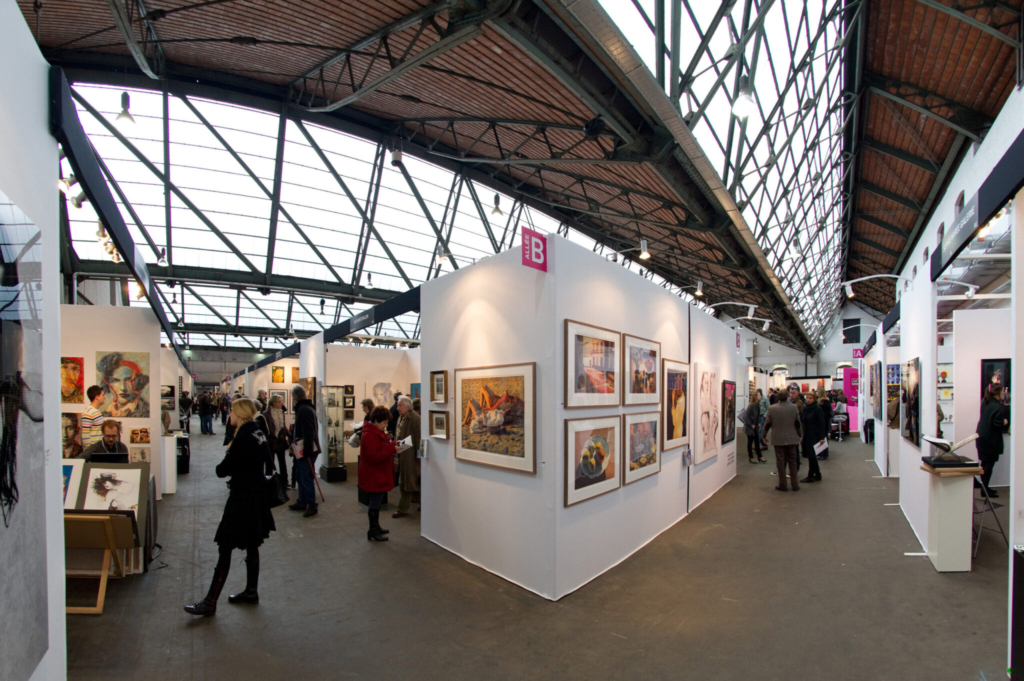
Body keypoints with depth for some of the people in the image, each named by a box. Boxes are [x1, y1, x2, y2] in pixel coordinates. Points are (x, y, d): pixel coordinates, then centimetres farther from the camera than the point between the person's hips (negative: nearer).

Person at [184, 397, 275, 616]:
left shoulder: (243, 437, -21)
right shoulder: (258, 433, 5)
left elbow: (222, 470, -16)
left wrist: (222, 466, 5)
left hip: (242, 498, -9)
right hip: (255, 495, 9)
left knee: (225, 549, 0)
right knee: (251, 546, 17)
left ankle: (210, 603, 10)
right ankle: (251, 592, 29)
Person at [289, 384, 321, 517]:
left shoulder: (303, 409, -19)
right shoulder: (305, 408, 14)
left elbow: (308, 432, -25)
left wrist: (306, 450, -24)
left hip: (307, 450, -10)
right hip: (304, 450, 10)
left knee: (306, 478, -4)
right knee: (300, 476, 18)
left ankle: (311, 506, 5)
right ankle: (302, 502, 30)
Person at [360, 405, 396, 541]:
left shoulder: (376, 432, 12)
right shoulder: (369, 435, -23)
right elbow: (375, 456, -28)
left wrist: (391, 446, 6)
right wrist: (391, 448, -25)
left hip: (378, 476, 11)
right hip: (374, 477, -11)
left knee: (376, 503, 19)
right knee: (375, 504, 0)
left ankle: (376, 527, 31)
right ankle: (373, 532, 12)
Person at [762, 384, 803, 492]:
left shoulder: (771, 408, -10)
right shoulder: (794, 407, -7)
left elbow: (767, 423, -5)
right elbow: (798, 423, 0)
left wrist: (764, 435, 10)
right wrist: (800, 435, 14)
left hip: (778, 439, -2)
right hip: (791, 438, 2)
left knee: (781, 462, 6)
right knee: (792, 461, 13)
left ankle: (783, 485, 11)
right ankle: (794, 484, 18)